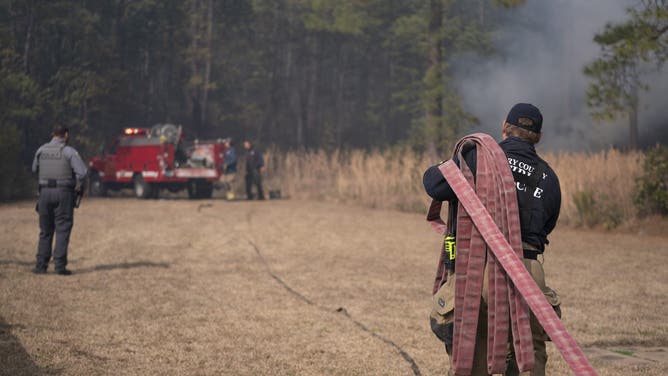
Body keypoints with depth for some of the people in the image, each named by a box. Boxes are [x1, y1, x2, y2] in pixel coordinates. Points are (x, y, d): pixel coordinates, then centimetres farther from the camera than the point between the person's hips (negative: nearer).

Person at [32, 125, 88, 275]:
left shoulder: (41, 150, 7)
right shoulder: (69, 151, -6)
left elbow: (35, 170, 21)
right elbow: (82, 171, -14)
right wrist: (78, 185, 3)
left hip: (45, 192, 4)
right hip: (64, 192, -4)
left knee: (45, 231, 12)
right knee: (62, 230, 1)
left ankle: (41, 265, 9)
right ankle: (60, 266, -4)